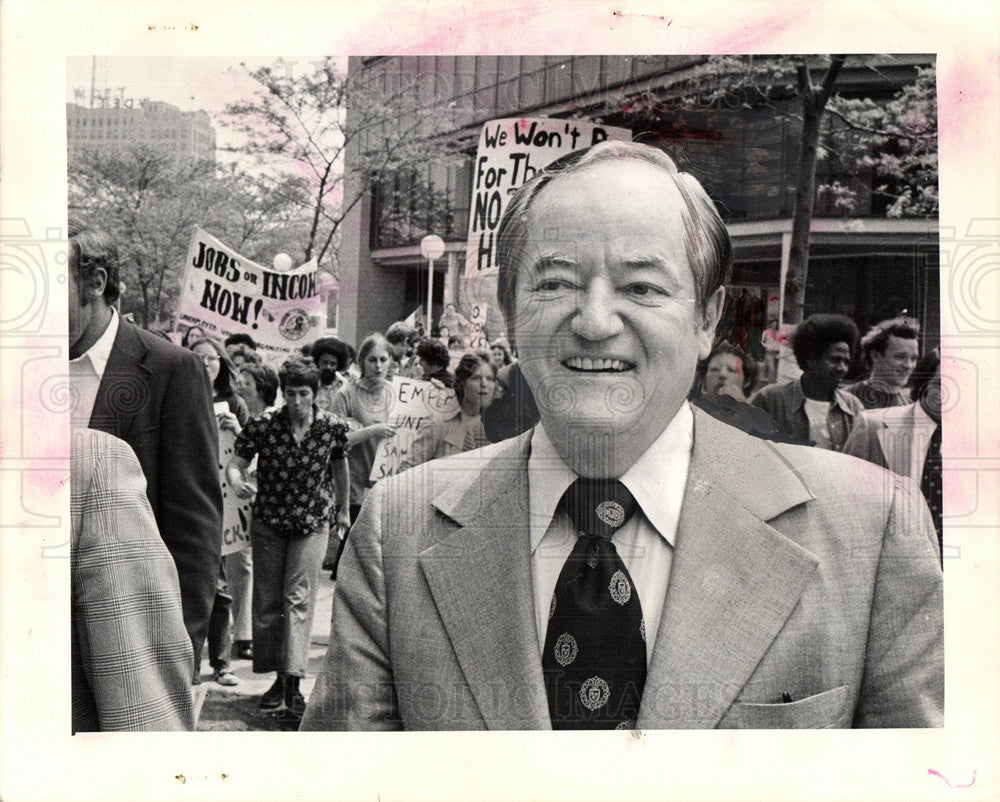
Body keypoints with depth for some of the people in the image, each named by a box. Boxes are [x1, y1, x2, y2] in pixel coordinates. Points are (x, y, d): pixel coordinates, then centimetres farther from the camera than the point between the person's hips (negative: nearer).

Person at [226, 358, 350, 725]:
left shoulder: (332, 426, -5)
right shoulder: (262, 426, -8)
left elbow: (339, 465, 12)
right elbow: (235, 462, -7)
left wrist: (343, 509, 23)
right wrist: (236, 481, -31)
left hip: (312, 523, -1)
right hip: (268, 522, 1)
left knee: (299, 599, -11)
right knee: (267, 601, 6)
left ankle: (293, 684, -14)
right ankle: (278, 680, 19)